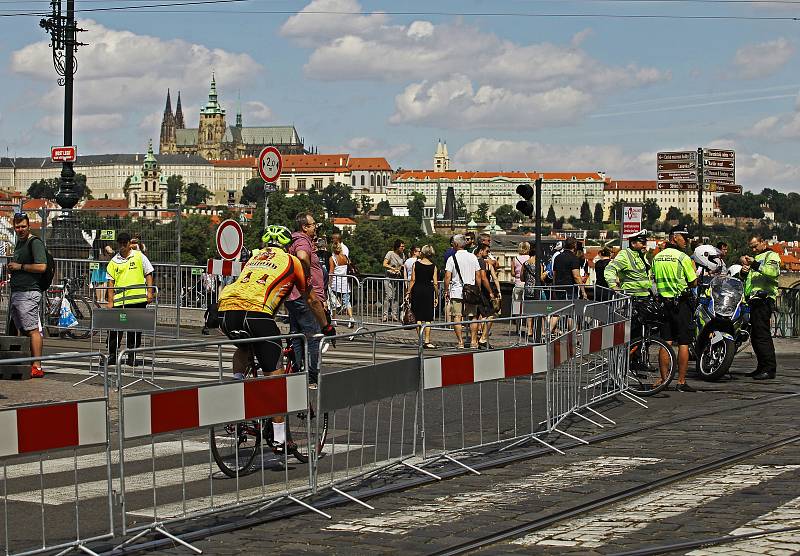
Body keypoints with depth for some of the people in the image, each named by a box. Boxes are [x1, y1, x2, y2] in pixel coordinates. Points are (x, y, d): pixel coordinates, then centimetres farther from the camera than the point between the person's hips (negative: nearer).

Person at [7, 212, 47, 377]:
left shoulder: (35, 242, -8)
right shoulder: (19, 243, 21)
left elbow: (41, 266, -19)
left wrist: (20, 266, -12)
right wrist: (12, 269, 14)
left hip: (29, 292, -10)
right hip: (16, 292, 10)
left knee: (33, 329, -12)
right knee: (20, 331, 10)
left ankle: (37, 367, -15)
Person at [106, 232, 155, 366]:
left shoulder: (139, 256, 5)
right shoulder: (114, 261, 7)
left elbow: (148, 274, 7)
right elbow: (111, 282, 6)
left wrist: (149, 292, -2)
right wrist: (110, 301, -1)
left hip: (138, 299, -1)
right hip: (119, 301, 1)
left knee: (135, 329, 5)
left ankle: (132, 356, 12)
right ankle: (112, 354, 9)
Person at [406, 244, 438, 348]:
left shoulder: (416, 264, -1)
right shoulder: (433, 267, -1)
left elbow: (412, 280, -2)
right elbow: (435, 283, -2)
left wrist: (408, 292, 5)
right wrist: (437, 296, 6)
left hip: (417, 290, 1)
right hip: (428, 290, -1)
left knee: (418, 317, 6)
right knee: (428, 318, 3)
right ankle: (427, 341, -1)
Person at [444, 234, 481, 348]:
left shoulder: (452, 259, -5)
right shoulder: (473, 257, 5)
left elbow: (447, 277, -8)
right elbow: (478, 276, 6)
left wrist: (446, 291, 1)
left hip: (456, 292, -3)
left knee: (457, 317, 0)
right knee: (473, 317, 8)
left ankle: (460, 341, -5)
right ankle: (473, 341, 6)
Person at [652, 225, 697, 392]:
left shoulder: (657, 257, 7)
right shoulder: (683, 257, -11)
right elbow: (693, 283, -8)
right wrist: (693, 269, 10)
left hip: (663, 301, 6)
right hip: (681, 303, -6)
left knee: (666, 342, 8)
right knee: (683, 343, -2)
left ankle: (664, 379, 9)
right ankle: (681, 382, -3)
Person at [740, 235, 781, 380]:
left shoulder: (771, 255, 2)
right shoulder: (755, 258, 29)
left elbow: (773, 271, -20)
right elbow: (744, 278, 27)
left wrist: (755, 265, -22)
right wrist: (743, 271, 6)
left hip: (764, 298, -10)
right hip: (754, 300, 10)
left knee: (762, 334, -16)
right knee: (755, 335, 9)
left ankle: (770, 368, -17)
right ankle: (762, 368, 14)